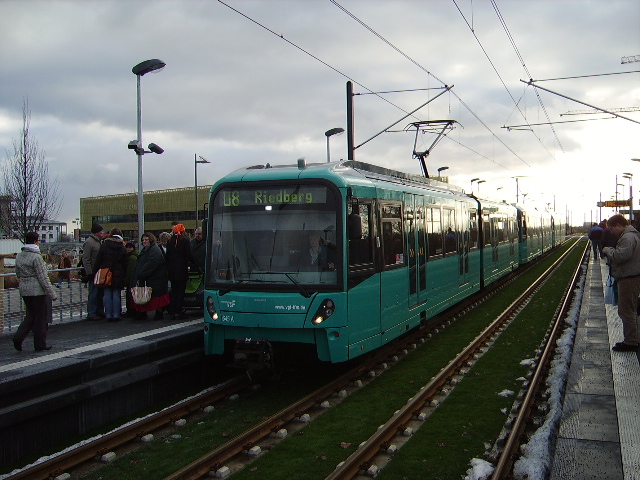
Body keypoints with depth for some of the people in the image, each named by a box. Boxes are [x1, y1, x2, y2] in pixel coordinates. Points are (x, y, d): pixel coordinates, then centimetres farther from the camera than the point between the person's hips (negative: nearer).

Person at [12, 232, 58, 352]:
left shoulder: (19, 256, 7)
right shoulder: (36, 257, -17)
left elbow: (18, 274, 17)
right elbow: (43, 278, -18)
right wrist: (52, 294, -14)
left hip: (24, 291, 7)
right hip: (37, 291, -7)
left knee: (30, 315, 17)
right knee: (40, 317, 4)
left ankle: (18, 337, 2)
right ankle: (40, 344, 11)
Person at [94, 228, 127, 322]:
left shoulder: (104, 245, 0)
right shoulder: (122, 248, 1)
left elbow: (98, 261, 0)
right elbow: (125, 264, 3)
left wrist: (95, 272, 6)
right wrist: (123, 275, 10)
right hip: (118, 275, 0)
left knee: (107, 295, 4)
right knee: (116, 295, 3)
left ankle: (108, 315, 4)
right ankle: (116, 315, 3)